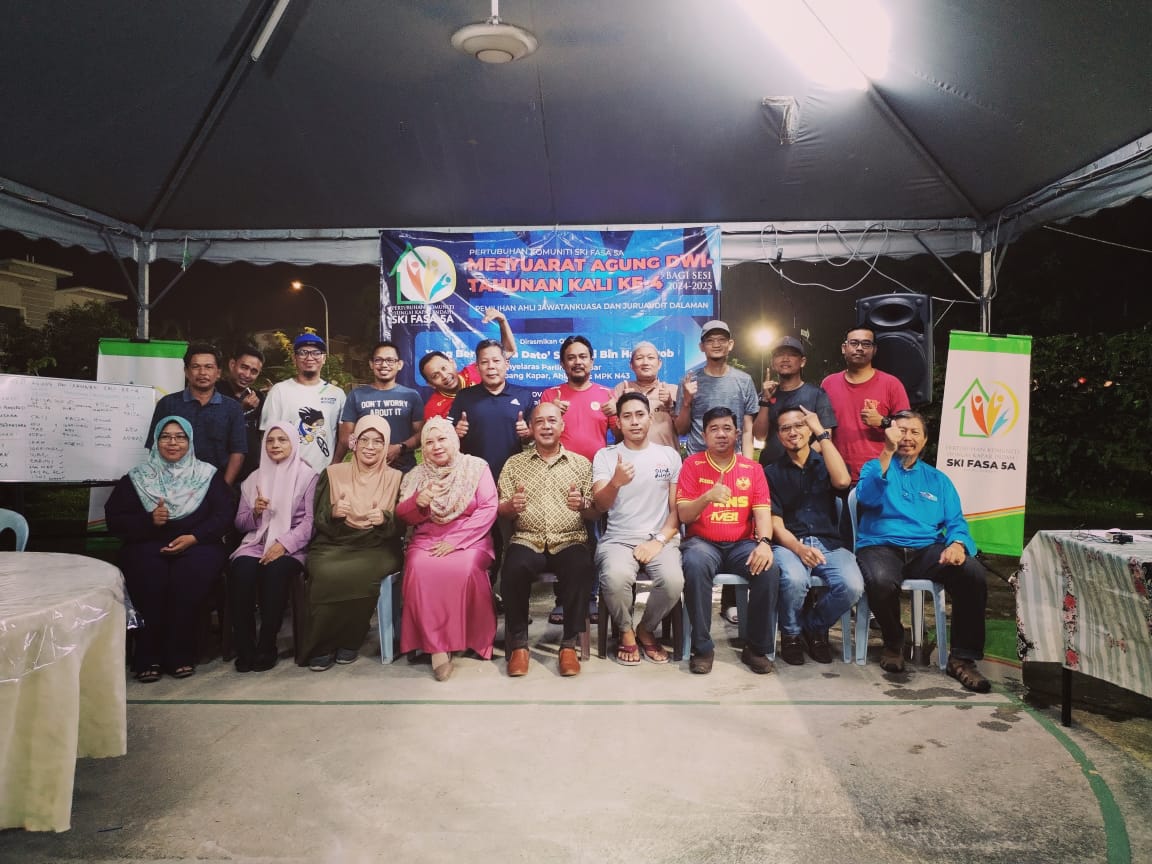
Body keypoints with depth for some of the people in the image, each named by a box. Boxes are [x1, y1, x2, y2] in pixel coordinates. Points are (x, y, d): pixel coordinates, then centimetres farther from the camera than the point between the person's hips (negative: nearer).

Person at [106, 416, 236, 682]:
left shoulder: (209, 475, 11)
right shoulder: (136, 478, 13)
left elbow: (224, 515, 2)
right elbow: (114, 520, 7)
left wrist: (194, 537, -13)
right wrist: (149, 520, -12)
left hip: (197, 546, 0)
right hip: (147, 545, 1)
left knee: (191, 572, -34)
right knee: (149, 573, -33)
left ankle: (180, 654, -19)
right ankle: (148, 657, -19)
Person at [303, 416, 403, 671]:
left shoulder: (396, 478, 9)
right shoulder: (333, 473, 10)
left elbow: (400, 528, 4)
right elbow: (317, 522, 6)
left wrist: (386, 520, -18)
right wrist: (332, 513, -15)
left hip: (377, 549, -1)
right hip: (333, 546, 1)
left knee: (359, 574, -34)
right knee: (327, 573, -32)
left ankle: (349, 641, -10)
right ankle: (322, 645, -12)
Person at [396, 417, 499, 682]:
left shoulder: (476, 467, 4)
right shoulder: (415, 475, 14)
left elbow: (488, 510, -6)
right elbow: (402, 517, 10)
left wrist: (456, 540, -15)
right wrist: (418, 502, -13)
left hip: (469, 541, -2)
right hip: (426, 541, 3)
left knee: (464, 569, -34)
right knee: (420, 570, -30)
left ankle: (471, 639, -13)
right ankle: (436, 646, -21)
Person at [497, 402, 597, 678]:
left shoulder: (582, 463, 12)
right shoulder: (514, 464, 13)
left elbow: (595, 513, 9)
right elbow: (501, 512, 9)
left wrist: (582, 505, -14)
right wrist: (512, 505, -14)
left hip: (570, 540, 0)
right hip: (527, 540, 0)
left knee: (581, 568, -33)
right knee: (515, 568, -33)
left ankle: (569, 644, -15)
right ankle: (518, 643, -12)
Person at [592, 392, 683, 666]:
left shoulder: (670, 455, 9)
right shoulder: (605, 456, 5)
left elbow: (678, 509, 8)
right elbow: (600, 506, -8)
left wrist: (659, 540, -8)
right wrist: (616, 482, -30)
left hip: (661, 539, 1)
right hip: (618, 539, -1)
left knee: (673, 581, -30)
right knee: (615, 578, -34)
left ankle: (646, 630, 3)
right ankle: (625, 632, -1)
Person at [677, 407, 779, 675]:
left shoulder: (753, 469, 8)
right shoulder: (692, 465, 2)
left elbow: (763, 512, -1)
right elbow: (683, 515, -5)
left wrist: (764, 542, -22)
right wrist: (707, 497, -25)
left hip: (742, 544, 2)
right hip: (703, 542, -2)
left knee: (769, 568, -29)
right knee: (695, 565, -36)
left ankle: (757, 648, -10)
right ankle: (702, 647, -21)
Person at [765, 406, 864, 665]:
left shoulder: (824, 464, 14)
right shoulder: (772, 473, 10)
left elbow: (843, 480, -13)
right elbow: (776, 524, 0)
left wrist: (821, 432, -7)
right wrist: (799, 548, -21)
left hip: (829, 544, 2)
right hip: (788, 544, -2)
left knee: (852, 585, -29)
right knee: (794, 580, -36)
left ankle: (815, 627, 4)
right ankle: (791, 633, -2)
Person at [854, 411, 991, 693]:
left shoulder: (937, 479, 22)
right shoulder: (876, 467, 14)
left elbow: (956, 521, 13)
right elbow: (867, 498, -9)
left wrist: (957, 543, -11)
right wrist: (888, 452, -15)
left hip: (927, 550, 3)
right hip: (881, 546, -3)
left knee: (973, 573, -27)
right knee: (881, 582, -37)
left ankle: (962, 658, -11)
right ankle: (893, 643, -4)